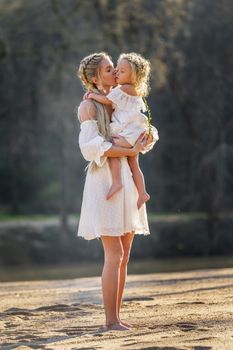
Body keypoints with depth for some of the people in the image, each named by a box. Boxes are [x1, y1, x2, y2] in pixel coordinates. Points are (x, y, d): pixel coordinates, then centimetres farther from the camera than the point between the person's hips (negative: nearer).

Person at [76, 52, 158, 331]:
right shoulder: (89, 106, -6)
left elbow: (148, 134, 19)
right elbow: (91, 146, -18)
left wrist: (147, 140, -5)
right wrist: (131, 151, -20)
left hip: (126, 182, 8)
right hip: (105, 181, -8)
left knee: (123, 256, 7)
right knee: (114, 255, -11)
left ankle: (116, 317, 11)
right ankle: (110, 320, -6)